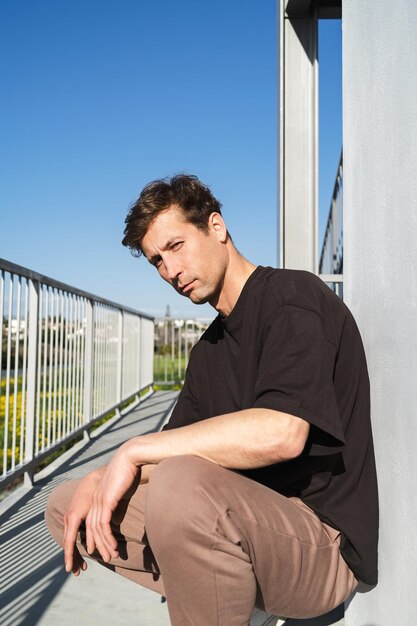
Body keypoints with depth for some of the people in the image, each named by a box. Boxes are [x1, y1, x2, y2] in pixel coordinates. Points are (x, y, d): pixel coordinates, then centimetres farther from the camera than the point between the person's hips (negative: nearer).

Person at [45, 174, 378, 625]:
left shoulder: (293, 296, -12)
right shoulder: (209, 349, 13)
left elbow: (280, 434, -28)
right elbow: (174, 450, 13)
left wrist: (135, 450, -20)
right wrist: (98, 480, -5)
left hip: (325, 541, -8)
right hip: (247, 526, 8)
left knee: (180, 483, -38)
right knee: (66, 506, 8)